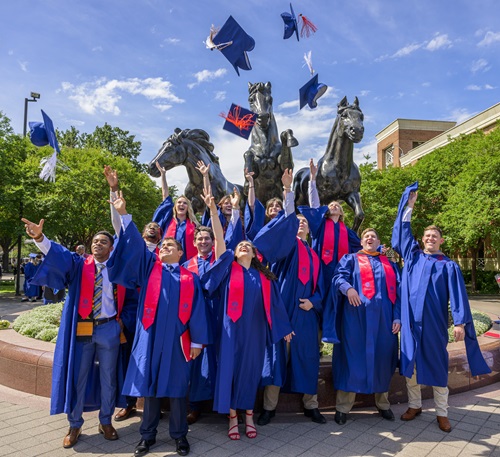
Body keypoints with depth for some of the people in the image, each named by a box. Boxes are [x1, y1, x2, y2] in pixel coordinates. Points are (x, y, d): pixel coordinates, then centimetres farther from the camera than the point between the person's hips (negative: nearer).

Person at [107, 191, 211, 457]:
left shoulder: (190, 278, 6)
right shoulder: (149, 267, 9)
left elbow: (197, 310, 3)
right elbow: (135, 245, -2)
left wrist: (197, 341, -2)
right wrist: (124, 214, -12)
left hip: (177, 341, 0)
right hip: (150, 337, 1)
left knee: (177, 387, 9)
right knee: (150, 385, 9)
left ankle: (179, 435, 25)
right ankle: (148, 435, 25)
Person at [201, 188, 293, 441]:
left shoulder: (263, 276, 8)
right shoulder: (229, 268, 2)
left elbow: (274, 303, 13)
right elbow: (219, 238, -8)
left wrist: (284, 327, 15)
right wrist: (213, 210, -15)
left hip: (255, 330, 2)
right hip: (233, 328, -2)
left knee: (251, 370, 10)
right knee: (230, 369, 3)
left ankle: (248, 414, 26)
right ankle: (232, 416, 17)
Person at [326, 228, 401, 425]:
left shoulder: (390, 264, 20)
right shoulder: (351, 259, 11)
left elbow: (397, 291, 13)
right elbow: (339, 276, -6)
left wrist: (397, 317, 1)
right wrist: (348, 288, -29)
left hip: (384, 317, 3)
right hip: (357, 316, -3)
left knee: (382, 359, 9)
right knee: (353, 358, -2)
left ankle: (383, 404, 27)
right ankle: (343, 407, 6)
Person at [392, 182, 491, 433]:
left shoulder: (449, 266, 5)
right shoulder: (412, 255, 10)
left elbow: (457, 295, -2)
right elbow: (402, 231, 10)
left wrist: (460, 322, -12)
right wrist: (408, 206, 6)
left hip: (434, 323, -2)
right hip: (411, 321, 2)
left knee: (436, 365, 6)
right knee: (410, 363, 8)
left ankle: (441, 412, 20)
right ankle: (415, 405, 24)